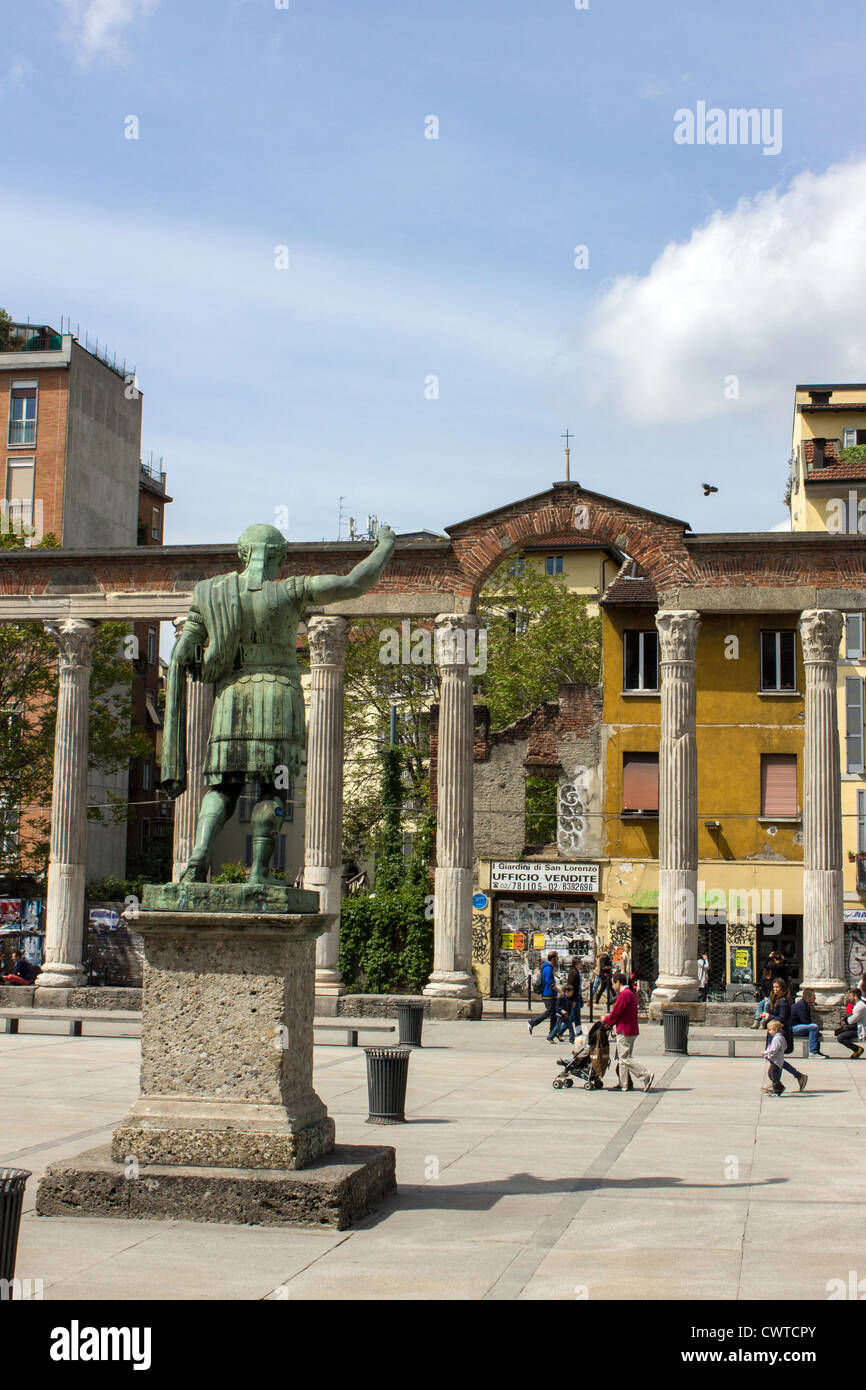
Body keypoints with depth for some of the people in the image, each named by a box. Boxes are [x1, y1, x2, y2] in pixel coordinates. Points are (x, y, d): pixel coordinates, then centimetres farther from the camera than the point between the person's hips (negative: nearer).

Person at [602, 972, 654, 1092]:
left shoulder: (624, 994, -16)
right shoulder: (629, 994, 17)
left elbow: (616, 1013, -16)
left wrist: (606, 1021, 1)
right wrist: (609, 1021, 13)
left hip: (624, 1031, -10)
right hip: (631, 1030, 10)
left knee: (625, 1058, -8)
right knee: (621, 1057, 13)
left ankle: (646, 1076, -13)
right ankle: (623, 1083, 15)